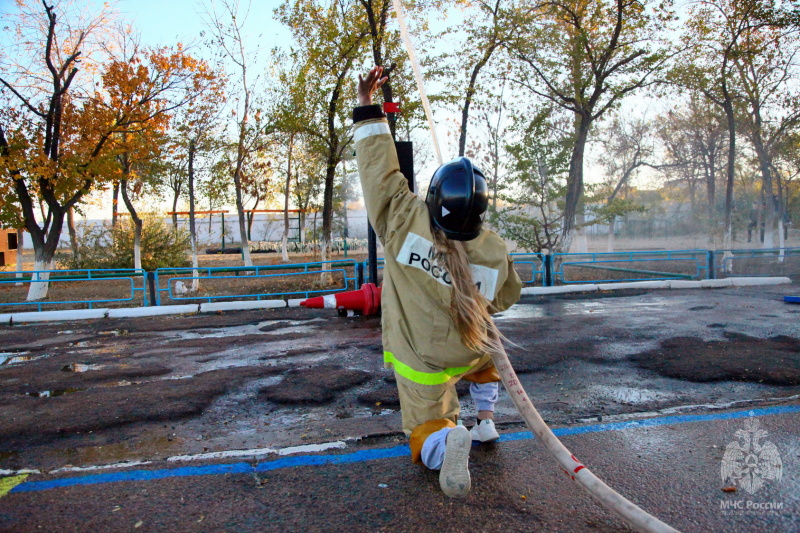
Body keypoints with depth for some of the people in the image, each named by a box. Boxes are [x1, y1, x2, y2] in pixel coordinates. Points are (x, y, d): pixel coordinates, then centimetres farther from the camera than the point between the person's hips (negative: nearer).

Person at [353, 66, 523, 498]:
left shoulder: (404, 220, -24)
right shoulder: (495, 251, -17)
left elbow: (379, 168, -14)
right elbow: (505, 298, 2)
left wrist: (367, 107, -4)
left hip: (418, 364, -1)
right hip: (468, 354, 2)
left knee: (425, 437, 13)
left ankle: (445, 439, -23)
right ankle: (485, 421, 34)